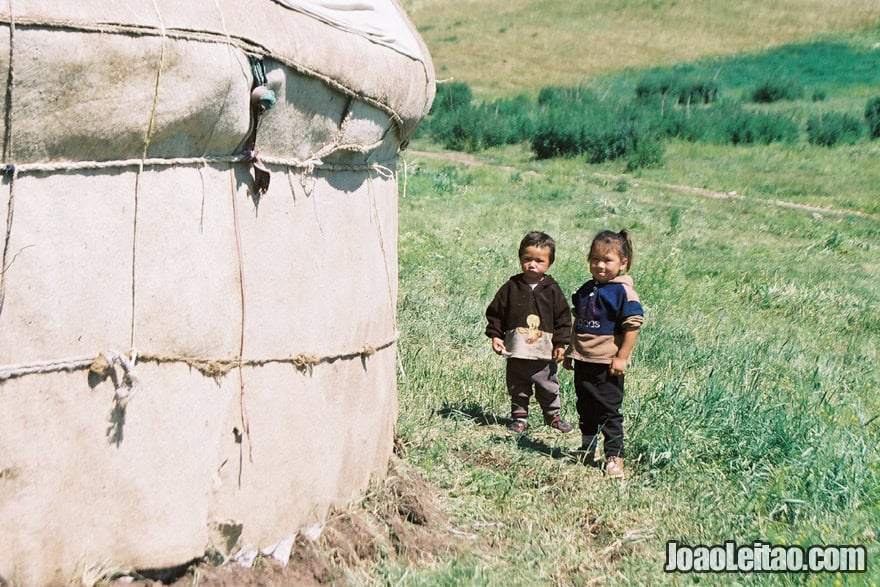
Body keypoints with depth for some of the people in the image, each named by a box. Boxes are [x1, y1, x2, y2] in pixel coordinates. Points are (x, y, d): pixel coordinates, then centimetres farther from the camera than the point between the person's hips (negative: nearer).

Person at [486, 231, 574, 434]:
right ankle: (519, 416, 25)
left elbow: (563, 318, 0)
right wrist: (495, 335, -5)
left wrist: (561, 343, -5)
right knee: (517, 388, 12)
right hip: (517, 351, 0)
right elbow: (495, 313, 3)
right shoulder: (511, 288, -3)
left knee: (549, 387, 12)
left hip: (545, 352, 0)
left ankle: (553, 415, 29)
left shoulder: (552, 290, -3)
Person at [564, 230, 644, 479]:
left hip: (607, 364, -7)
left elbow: (632, 326, -17)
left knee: (609, 410, -1)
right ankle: (589, 450, 31)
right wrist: (570, 351, 17)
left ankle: (614, 456, 6)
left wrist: (622, 357, -19)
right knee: (585, 408, 17)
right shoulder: (585, 290, 9)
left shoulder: (623, 292, -14)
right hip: (583, 361, 8)